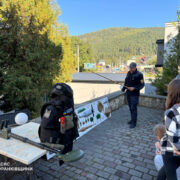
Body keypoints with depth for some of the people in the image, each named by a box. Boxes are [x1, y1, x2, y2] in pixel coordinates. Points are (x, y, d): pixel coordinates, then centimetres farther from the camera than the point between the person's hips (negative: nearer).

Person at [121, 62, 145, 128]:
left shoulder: (139, 74, -12)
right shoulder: (128, 73, 8)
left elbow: (142, 84, -12)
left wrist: (134, 88, -24)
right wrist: (123, 88, 3)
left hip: (134, 94, -6)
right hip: (128, 93, 7)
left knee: (133, 108, -8)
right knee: (130, 107, 14)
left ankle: (133, 123, 0)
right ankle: (133, 119, 28)